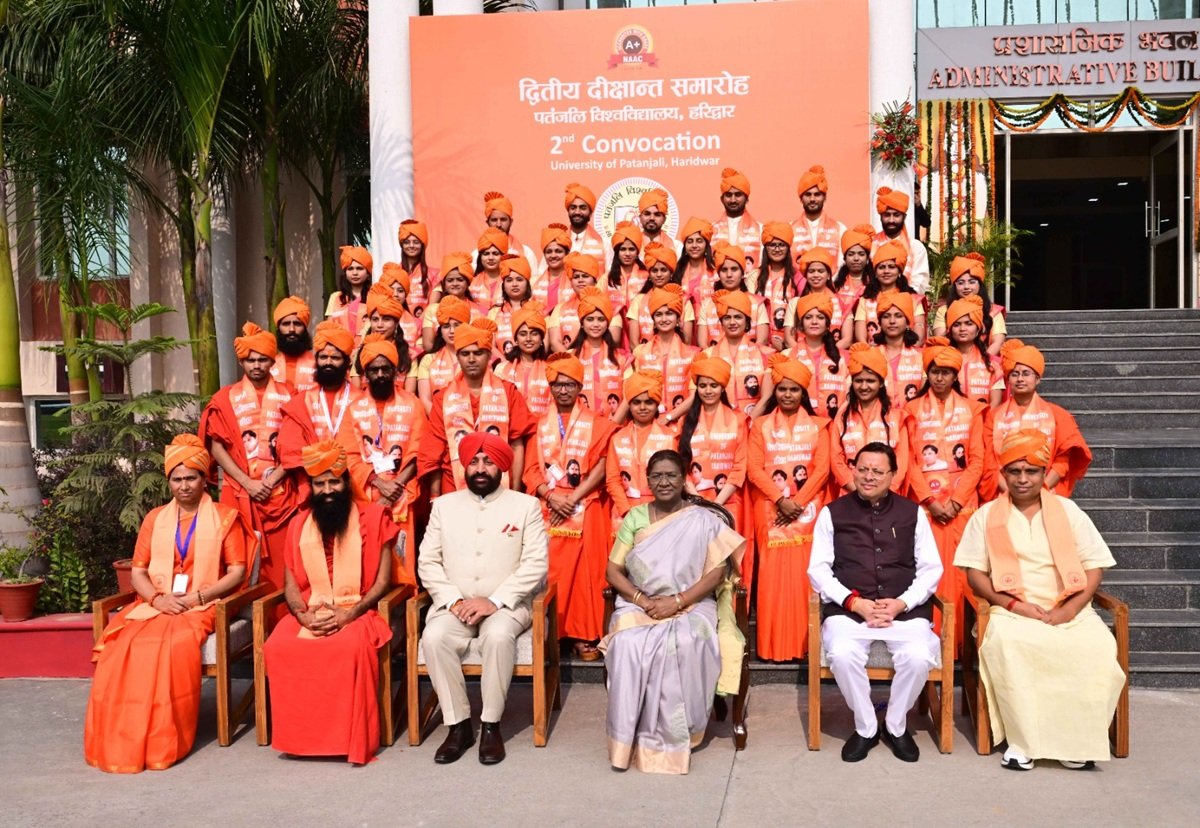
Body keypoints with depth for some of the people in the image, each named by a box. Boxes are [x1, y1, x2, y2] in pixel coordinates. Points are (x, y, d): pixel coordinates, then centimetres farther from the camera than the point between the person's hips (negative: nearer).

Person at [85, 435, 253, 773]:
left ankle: (164, 742, -24)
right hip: (155, 604, 4)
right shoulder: (155, 518, 16)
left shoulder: (225, 517, 6)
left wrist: (197, 596, -14)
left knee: (174, 645, -34)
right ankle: (118, 740, -20)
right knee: (122, 646, -27)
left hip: (201, 606, -3)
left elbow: (237, 572, -1)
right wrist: (158, 598, -10)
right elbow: (137, 572, 11)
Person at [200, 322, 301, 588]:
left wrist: (272, 479, -9)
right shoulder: (225, 398, 7)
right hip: (239, 493, 0)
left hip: (280, 492, 0)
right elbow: (216, 446, 1)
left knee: (279, 564, 0)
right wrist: (247, 482, -9)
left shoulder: (287, 397, 8)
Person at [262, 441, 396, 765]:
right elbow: (290, 582, 9)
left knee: (352, 648, -36)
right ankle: (298, 735, -12)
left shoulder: (372, 518, 1)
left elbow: (383, 580, -2)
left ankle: (352, 739, -21)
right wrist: (303, 614, -12)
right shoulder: (299, 524, 13)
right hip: (309, 615, 4)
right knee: (277, 648, -27)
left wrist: (348, 614, -15)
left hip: (355, 613, -3)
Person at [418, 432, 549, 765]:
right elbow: (427, 562, 5)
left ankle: (491, 725, -17)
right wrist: (454, 601, -11)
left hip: (506, 604, -2)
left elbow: (536, 563, -6)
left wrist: (494, 601, -16)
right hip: (454, 604, 2)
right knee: (434, 638, -28)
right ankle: (458, 724, -14)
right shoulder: (444, 505, 11)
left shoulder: (526, 505, 3)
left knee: (498, 635, -34)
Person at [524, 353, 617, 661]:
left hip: (585, 511, -2)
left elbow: (601, 468, -5)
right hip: (548, 509, 2)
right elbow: (531, 470, 7)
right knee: (550, 574, -3)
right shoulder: (540, 426, 15)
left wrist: (573, 499, -13)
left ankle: (584, 636, 2)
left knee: (584, 573, -5)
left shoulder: (596, 425, 7)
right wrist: (551, 496, -11)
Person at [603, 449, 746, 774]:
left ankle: (673, 736, -19)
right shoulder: (635, 517, 10)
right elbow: (614, 570, 6)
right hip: (638, 605, 2)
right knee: (627, 645, -31)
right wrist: (642, 600, -12)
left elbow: (717, 572, -4)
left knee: (683, 646, -35)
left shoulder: (703, 520, 3)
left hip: (691, 607, -2)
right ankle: (627, 739, -21)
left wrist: (677, 601, -16)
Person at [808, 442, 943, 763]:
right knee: (842, 654, -32)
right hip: (847, 609, -1)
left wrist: (901, 603, -8)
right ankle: (865, 728, -5)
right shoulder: (833, 513, 8)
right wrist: (855, 602, -11)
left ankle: (896, 726, 0)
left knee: (919, 656, -29)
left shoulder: (912, 513, 12)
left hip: (905, 609, 1)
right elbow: (818, 569, 3)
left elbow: (931, 568, 9)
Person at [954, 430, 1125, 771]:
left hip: (1069, 610, 1)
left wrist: (1068, 611, -10)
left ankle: (1079, 738, -14)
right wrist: (1013, 605, -13)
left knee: (1098, 646, -30)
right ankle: (1024, 740, -25)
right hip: (1011, 612, -1)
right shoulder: (986, 515, 8)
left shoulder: (1068, 511, 11)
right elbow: (974, 573, 3)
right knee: (1005, 641, -35)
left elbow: (1094, 567, 6)